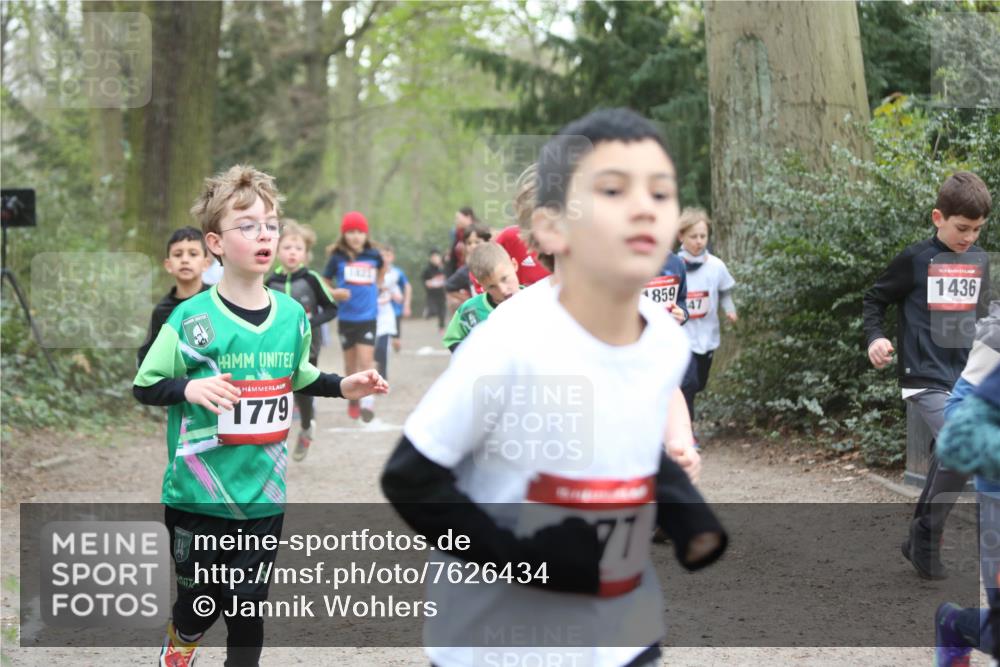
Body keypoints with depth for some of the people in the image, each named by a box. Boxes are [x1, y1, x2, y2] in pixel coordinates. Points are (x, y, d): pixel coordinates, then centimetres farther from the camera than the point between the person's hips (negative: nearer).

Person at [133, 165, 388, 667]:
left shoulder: (292, 315, 3)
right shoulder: (192, 319, -13)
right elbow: (144, 386, -7)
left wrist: (343, 386, 7)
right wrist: (189, 387, -25)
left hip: (263, 493, 3)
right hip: (198, 491, -3)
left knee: (248, 605, 8)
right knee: (200, 600, 8)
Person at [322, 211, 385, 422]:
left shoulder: (373, 256, -1)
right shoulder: (338, 258, -5)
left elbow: (382, 267, 23)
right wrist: (335, 294, -16)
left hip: (368, 316, -1)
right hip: (346, 317, 1)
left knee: (366, 359, -13)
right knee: (350, 363, 12)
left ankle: (368, 400, -14)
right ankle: (352, 399, 29)